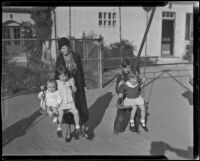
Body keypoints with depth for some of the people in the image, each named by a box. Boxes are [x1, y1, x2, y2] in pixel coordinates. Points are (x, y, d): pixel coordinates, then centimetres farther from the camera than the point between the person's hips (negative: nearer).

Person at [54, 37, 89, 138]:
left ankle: (83, 130, 15)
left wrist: (84, 85, 5)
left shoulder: (76, 57, -3)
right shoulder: (59, 59, -5)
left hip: (77, 85, 1)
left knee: (82, 107, 0)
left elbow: (81, 71, 4)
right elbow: (57, 74, 0)